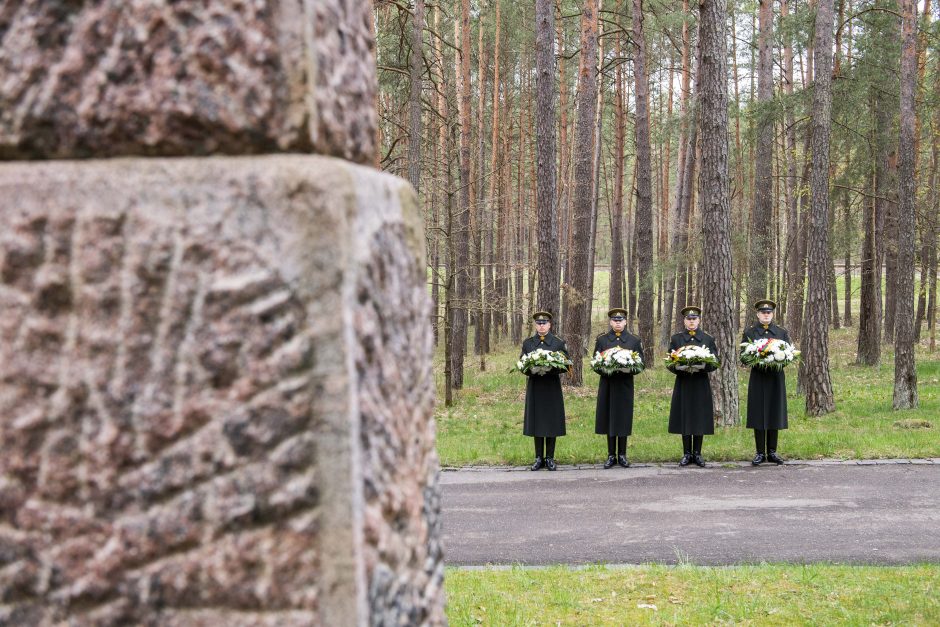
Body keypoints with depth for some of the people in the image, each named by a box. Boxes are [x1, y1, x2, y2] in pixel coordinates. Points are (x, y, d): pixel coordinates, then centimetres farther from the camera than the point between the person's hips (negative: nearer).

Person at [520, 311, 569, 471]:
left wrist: (552, 369, -16)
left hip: (552, 387, -1)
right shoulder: (527, 343, 8)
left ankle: (550, 458, 8)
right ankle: (539, 458, 9)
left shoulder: (559, 343, 3)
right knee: (536, 422, 2)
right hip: (534, 386, 1)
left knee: (552, 421, 0)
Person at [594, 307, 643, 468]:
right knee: (608, 419, 2)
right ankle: (611, 455, 10)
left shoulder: (634, 340, 5)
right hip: (607, 384, 0)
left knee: (624, 419, 2)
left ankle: (622, 455, 11)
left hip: (625, 385, 0)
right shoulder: (601, 339, 6)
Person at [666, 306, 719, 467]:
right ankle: (687, 454, 10)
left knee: (700, 419, 2)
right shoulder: (676, 339, 6)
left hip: (701, 385, 0)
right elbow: (670, 363, 3)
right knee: (684, 419, 1)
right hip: (683, 384, 0)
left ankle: (697, 453, 11)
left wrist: (701, 366, -18)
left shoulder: (708, 339, 6)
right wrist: (681, 367, -18)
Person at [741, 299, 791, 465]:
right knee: (758, 415, -2)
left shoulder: (782, 333, 10)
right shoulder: (749, 333, 6)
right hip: (758, 378, -1)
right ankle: (760, 453, 4)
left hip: (776, 378, 1)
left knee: (774, 414, 3)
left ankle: (772, 452, 11)